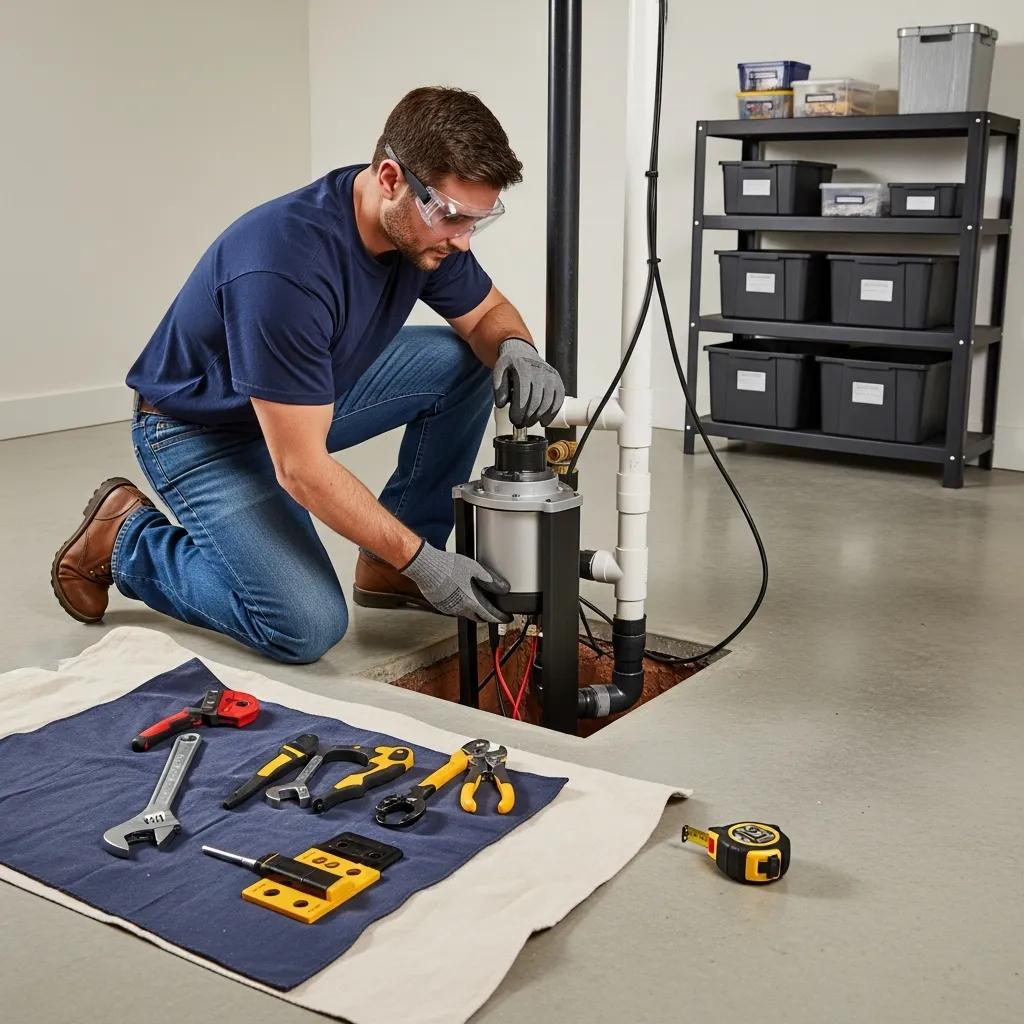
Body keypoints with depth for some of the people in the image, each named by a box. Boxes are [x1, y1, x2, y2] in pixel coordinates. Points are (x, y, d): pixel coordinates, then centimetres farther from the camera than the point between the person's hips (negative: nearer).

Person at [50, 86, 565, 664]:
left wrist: (516, 350, -20)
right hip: (203, 433, -7)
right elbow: (301, 469, -34)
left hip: (312, 396, 8)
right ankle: (126, 538, 4)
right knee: (310, 626, -20)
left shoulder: (424, 225, -14)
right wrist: (425, 562, -30)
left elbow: (488, 313, 5)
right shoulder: (287, 265, -37)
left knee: (465, 361, -7)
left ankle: (389, 570, 4)